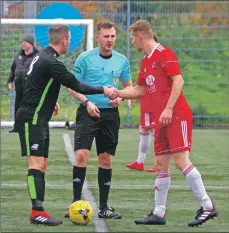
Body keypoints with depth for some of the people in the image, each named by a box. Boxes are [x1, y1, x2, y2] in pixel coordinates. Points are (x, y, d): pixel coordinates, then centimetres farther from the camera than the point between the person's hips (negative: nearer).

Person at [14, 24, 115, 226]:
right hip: (31, 120, -10)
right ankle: (37, 212, -18)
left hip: (39, 120, 10)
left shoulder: (43, 56, 12)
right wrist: (103, 90, -7)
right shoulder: (51, 63, -20)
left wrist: (50, 102, 33)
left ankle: (38, 211, 9)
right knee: (36, 163, -14)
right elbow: (76, 86, -17)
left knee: (41, 165, 9)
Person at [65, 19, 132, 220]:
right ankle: (76, 203, -8)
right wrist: (87, 102, -17)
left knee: (106, 160, 6)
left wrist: (120, 97, -4)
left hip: (110, 114, 3)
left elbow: (128, 85, 17)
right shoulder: (85, 58, -4)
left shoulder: (122, 60, 6)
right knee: (82, 155, -16)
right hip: (88, 112, -3)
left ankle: (104, 207, 14)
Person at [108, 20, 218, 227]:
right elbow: (140, 90, 27)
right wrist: (119, 93, 17)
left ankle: (207, 206, -10)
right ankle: (159, 213, 13)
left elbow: (178, 81, -17)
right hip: (161, 121, 9)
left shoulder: (164, 54, -9)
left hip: (177, 117, -9)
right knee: (161, 165, 9)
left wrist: (169, 109, -21)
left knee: (181, 161, -14)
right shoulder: (145, 62, 17)